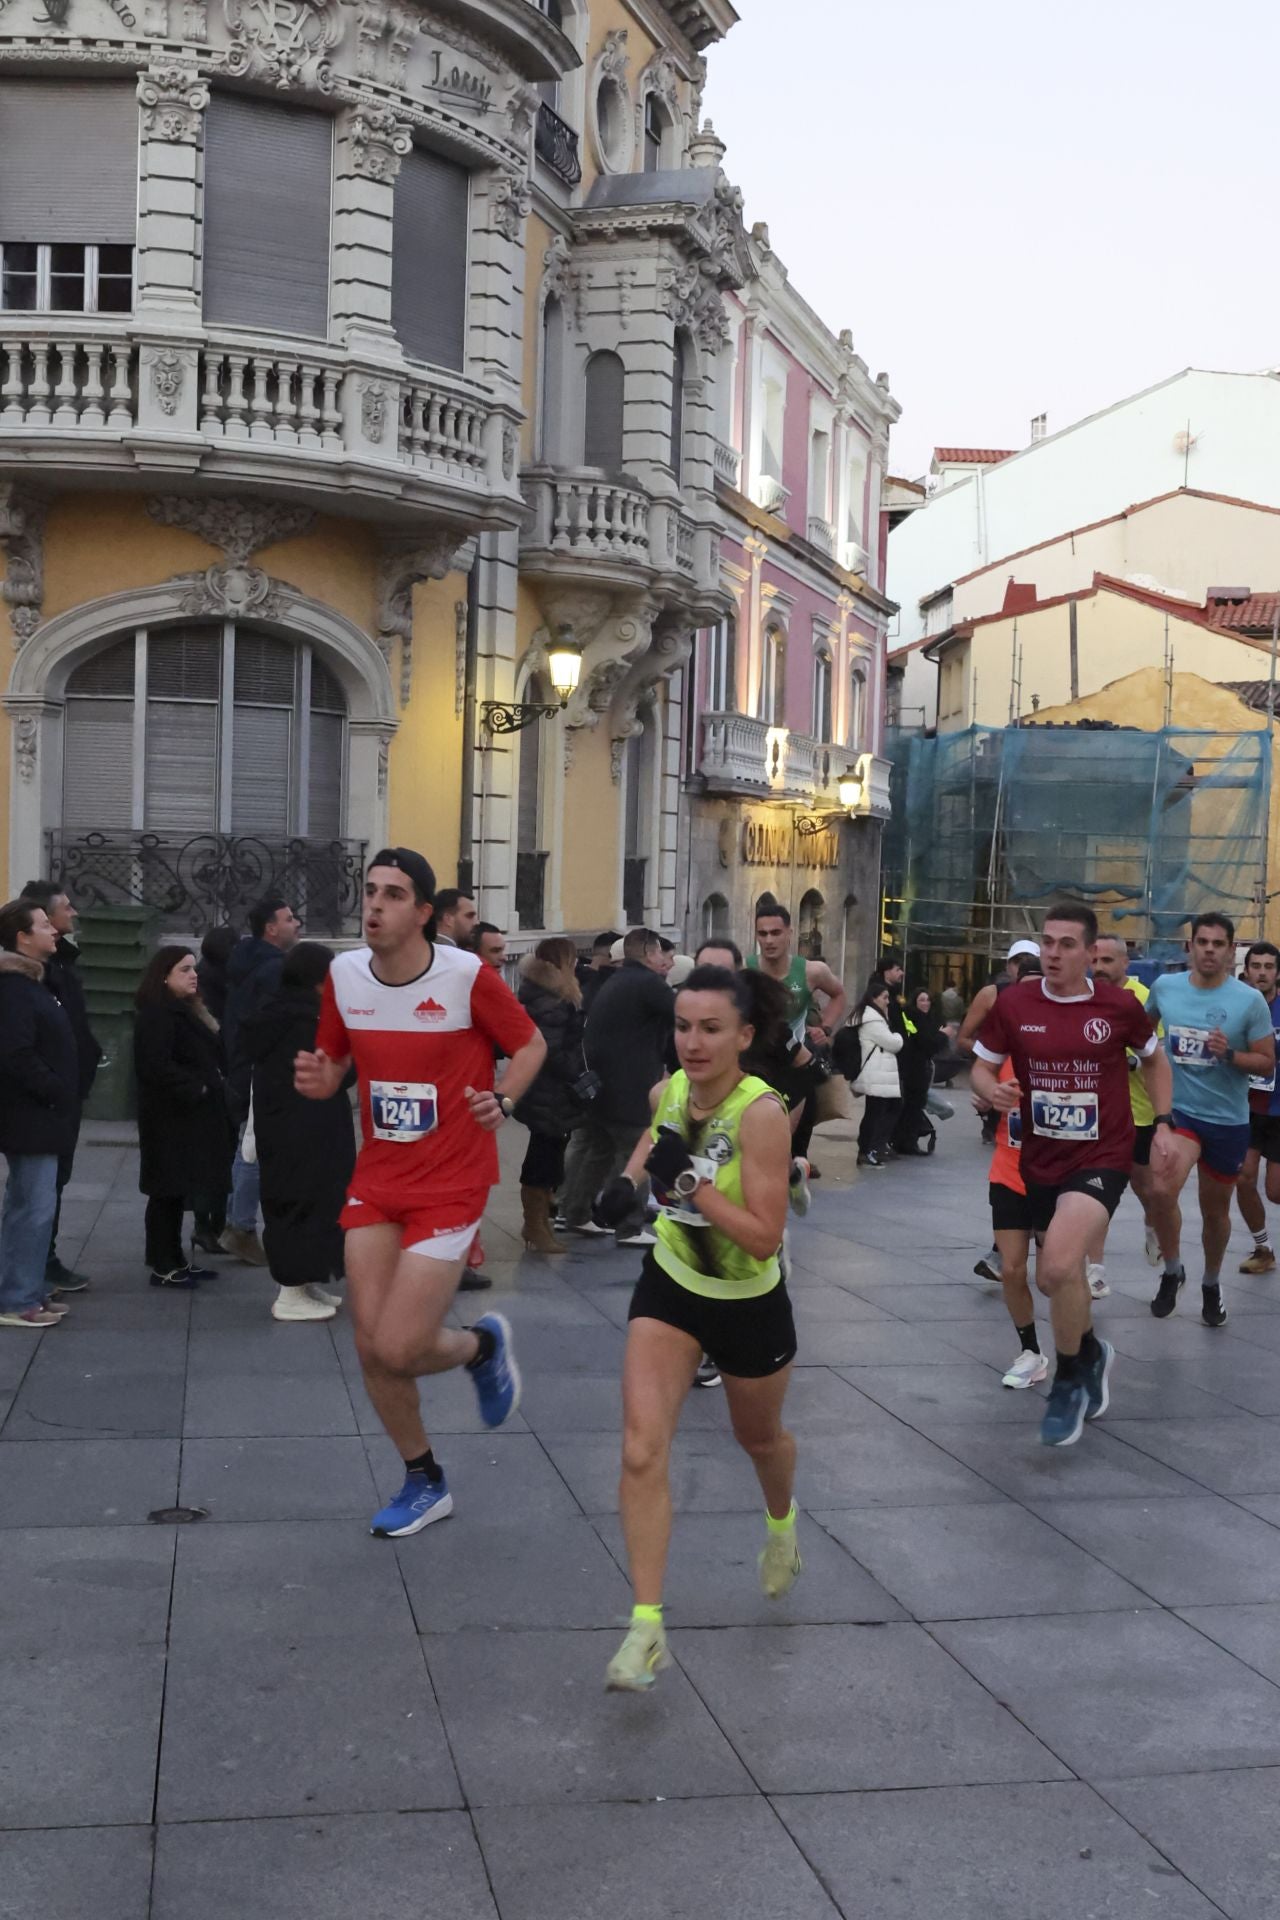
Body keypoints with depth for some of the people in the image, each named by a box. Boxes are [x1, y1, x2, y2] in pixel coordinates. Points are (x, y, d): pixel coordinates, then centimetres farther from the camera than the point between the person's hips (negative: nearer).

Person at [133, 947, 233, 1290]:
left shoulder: (186, 1011, 17)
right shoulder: (156, 1015, -15)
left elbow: (207, 1056, 23)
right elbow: (156, 1066, -24)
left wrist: (211, 1087, 6)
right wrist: (195, 1088, -19)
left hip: (190, 1116, 10)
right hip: (171, 1118, -10)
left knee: (181, 1190, 13)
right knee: (169, 1192, -5)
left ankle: (175, 1260, 20)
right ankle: (162, 1266, 0)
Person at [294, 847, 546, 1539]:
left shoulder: (468, 976, -15)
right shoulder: (344, 974, -1)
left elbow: (531, 1044, -1)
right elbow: (332, 1069, 11)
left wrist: (502, 1099, -18)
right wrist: (316, 1078, -12)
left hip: (451, 1183, -5)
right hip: (377, 1179, 5)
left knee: (397, 1349, -12)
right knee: (370, 1346, 3)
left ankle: (481, 1344, 23)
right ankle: (424, 1483, 26)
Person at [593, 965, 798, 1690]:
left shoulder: (761, 1113, -28)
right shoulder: (669, 1090, -10)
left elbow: (765, 1238, -30)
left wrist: (690, 1179, -35)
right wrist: (628, 1178, -4)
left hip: (749, 1304, -3)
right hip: (670, 1286, 3)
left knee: (760, 1438, 23)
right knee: (642, 1450, -14)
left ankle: (782, 1523, 58)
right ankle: (647, 1627, -7)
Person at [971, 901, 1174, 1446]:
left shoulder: (1119, 1005, -9)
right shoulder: (1013, 1003, -6)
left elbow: (1154, 1059, 9)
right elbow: (981, 1068, 2)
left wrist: (1162, 1125, 0)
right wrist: (993, 1091, -21)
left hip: (1101, 1157, -4)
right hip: (1040, 1159, 4)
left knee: (1059, 1265, -25)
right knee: (1052, 1279, 17)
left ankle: (1069, 1382, -1)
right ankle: (1091, 1352, 50)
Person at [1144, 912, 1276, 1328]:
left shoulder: (1250, 1000, -11)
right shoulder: (1164, 987, -4)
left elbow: (1267, 1062, -6)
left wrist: (1229, 1054, -23)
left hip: (1228, 1120, 0)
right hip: (1179, 1111, 0)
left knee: (1215, 1210, 15)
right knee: (1161, 1191, -25)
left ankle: (1211, 1285, 41)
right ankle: (1172, 1271, 0)